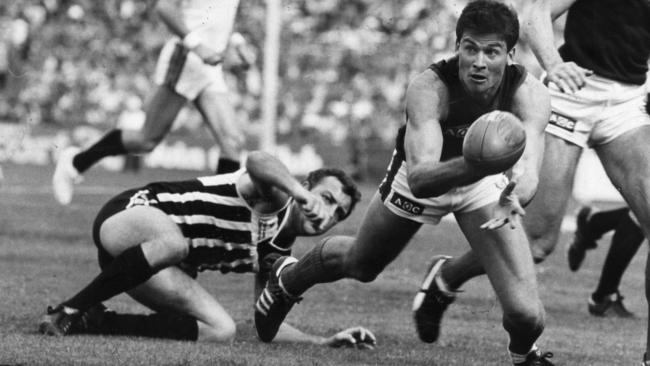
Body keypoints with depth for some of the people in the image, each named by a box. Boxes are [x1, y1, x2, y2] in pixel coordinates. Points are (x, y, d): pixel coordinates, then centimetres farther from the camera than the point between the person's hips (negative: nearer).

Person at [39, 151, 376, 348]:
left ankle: (94, 322, -9)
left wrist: (323, 342, 4)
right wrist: (303, 195, -54)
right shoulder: (275, 196, -14)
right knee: (172, 242, -44)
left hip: (155, 263, 8)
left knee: (220, 330, -13)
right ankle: (68, 311, -31)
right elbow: (256, 162, -39)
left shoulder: (278, 255, 11)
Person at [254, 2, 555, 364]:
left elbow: (529, 171, -45)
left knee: (526, 315, -14)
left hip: (484, 177, 1)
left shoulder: (529, 93, -33)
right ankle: (288, 278, 59)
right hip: (421, 175, -1)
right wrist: (477, 165, -69)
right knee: (359, 264, 24)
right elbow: (419, 178, -50)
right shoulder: (428, 88, -39)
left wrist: (514, 197, -69)